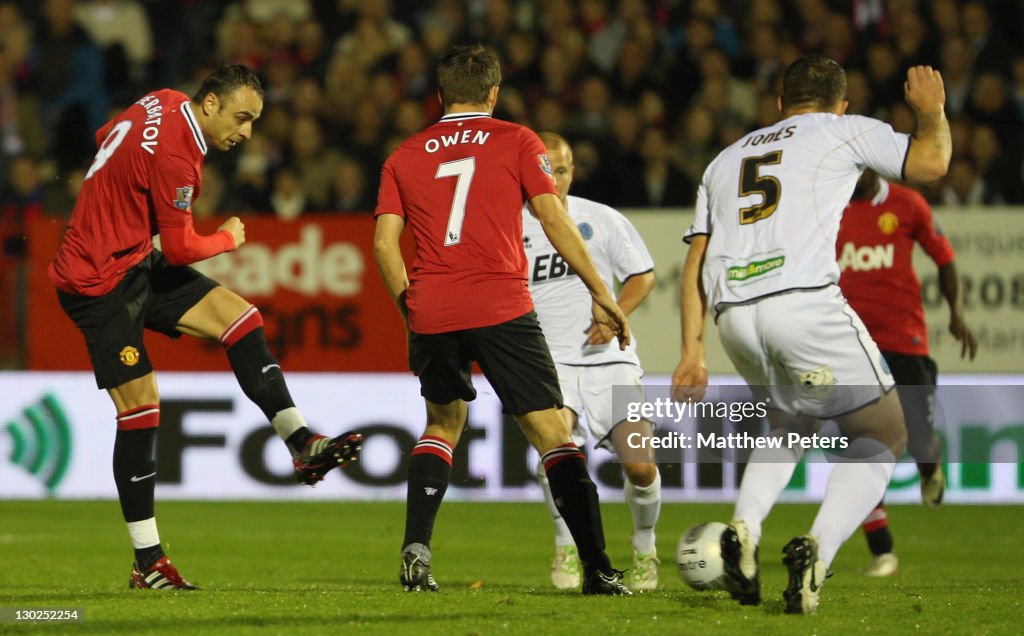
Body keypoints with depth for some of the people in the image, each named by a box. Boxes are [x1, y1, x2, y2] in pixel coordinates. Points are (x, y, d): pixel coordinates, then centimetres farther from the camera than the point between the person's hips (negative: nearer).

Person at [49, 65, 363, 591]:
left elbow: (105, 138, 21)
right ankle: (147, 562, -3)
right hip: (97, 282, -10)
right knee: (140, 407, -9)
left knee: (241, 318, -3)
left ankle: (300, 443, -6)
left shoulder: (163, 104, 2)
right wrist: (228, 239, -2)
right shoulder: (173, 154, -26)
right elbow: (180, 249, -21)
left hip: (137, 261, 10)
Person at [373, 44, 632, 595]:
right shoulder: (516, 141, 6)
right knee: (551, 433, -2)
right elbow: (555, 220, -2)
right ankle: (597, 568, -11)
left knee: (442, 425, 24)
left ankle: (416, 551, 8)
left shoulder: (404, 157, 13)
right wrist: (600, 293, 2)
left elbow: (385, 244, 8)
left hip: (431, 315, 3)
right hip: (501, 308, -3)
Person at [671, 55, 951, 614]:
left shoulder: (727, 158, 29)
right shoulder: (844, 131, 16)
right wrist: (931, 110, 31)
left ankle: (743, 529, 4)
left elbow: (696, 263, 23)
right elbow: (931, 161, 11)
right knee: (882, 436, 7)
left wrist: (692, 352, 22)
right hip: (806, 300, -5)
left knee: (793, 427, 30)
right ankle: (818, 547, -16)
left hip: (733, 314, 5)